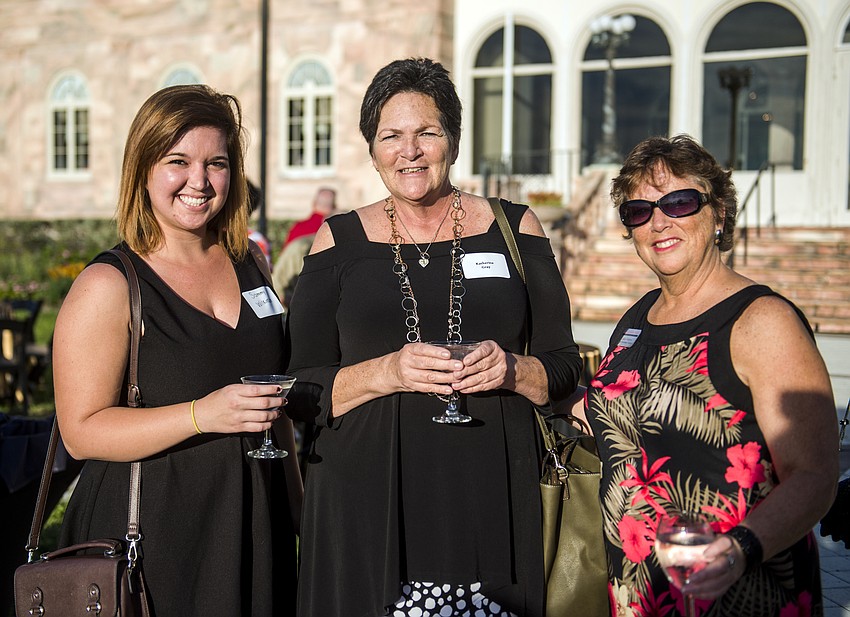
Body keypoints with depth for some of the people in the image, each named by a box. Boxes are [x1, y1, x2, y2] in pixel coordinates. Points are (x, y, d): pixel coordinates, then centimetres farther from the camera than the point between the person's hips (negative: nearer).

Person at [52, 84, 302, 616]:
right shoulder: (108, 286, -11)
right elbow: (82, 431, -16)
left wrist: (299, 507, 19)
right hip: (154, 539, -5)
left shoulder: (248, 268, 8)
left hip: (256, 529, 5)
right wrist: (202, 415, -27)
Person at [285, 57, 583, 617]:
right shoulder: (339, 241, 8)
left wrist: (512, 370, -10)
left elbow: (566, 369, 10)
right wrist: (388, 372, -13)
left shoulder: (514, 228, 9)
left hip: (492, 503, 1)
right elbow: (305, 390, 4)